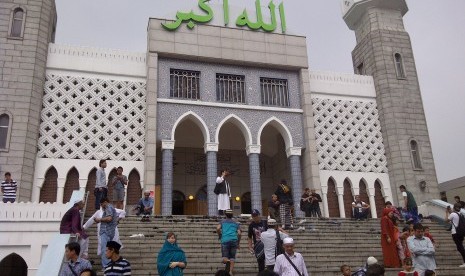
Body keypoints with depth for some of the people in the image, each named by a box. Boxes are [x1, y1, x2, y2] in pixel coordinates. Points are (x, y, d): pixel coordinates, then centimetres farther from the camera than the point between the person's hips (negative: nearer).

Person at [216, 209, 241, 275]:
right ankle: (231, 271, 0)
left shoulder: (222, 222, 17)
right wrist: (238, 243, 15)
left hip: (225, 240, -1)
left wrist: (220, 236, 14)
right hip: (234, 240, 1)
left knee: (225, 257, -1)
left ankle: (227, 261, -35)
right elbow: (239, 233, 7)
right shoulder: (236, 223, 20)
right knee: (232, 257, 11)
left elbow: (218, 228, -2)